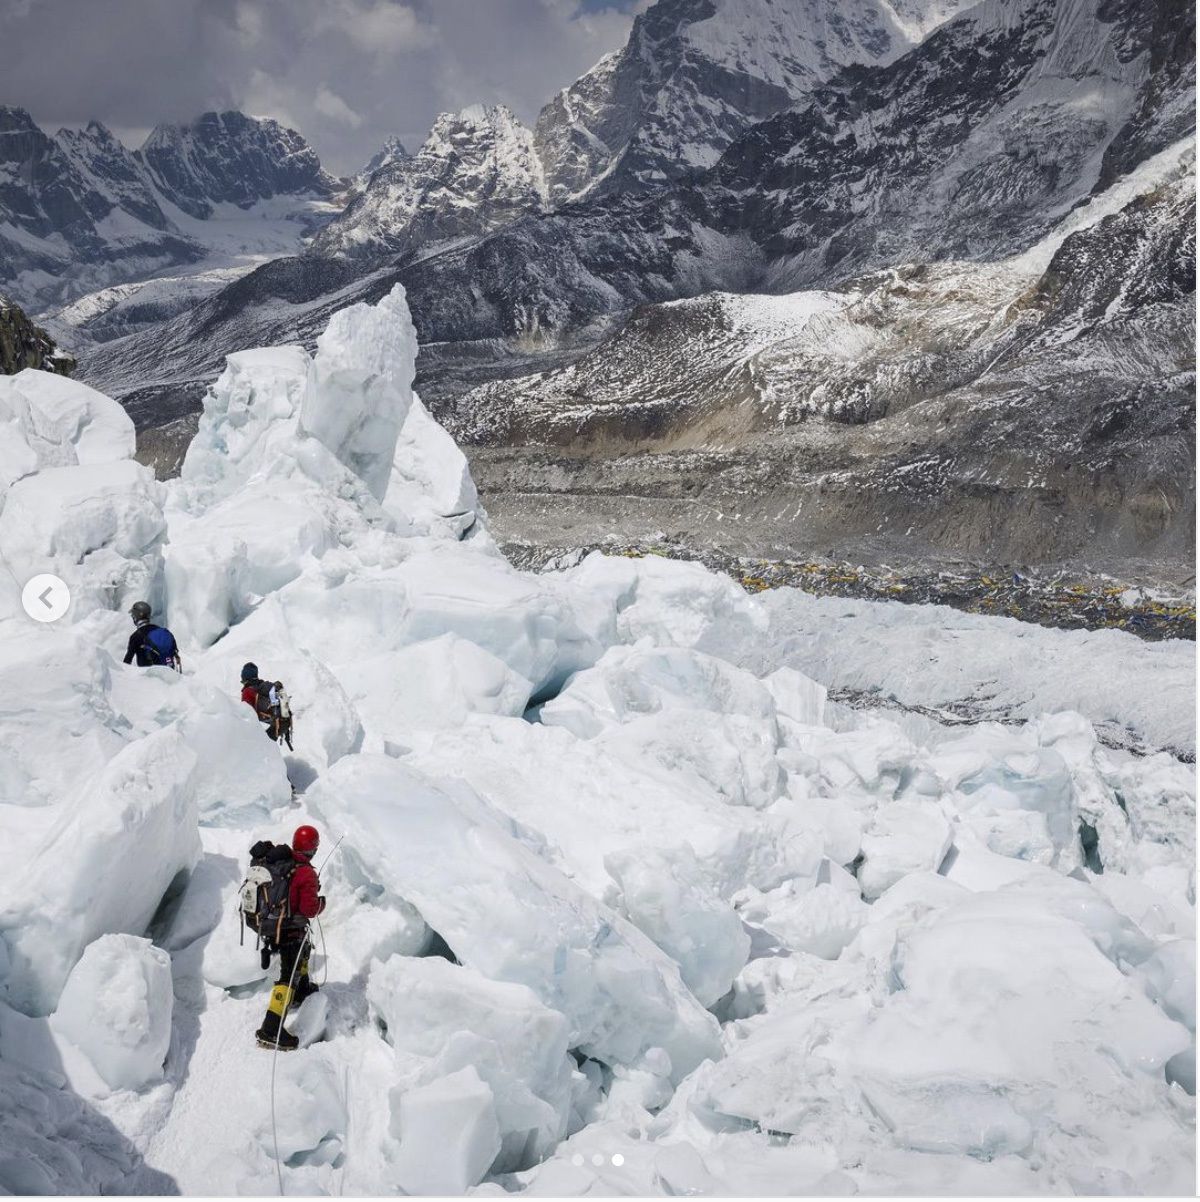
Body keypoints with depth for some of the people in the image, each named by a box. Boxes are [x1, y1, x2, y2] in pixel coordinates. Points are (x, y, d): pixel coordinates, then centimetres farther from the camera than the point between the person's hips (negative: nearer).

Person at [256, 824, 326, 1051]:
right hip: (292, 929, -8)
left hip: (271, 923, 8)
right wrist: (322, 902, -4)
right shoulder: (306, 873, -26)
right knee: (289, 974, -4)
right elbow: (310, 909, -26)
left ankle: (302, 989, 55)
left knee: (303, 950, 33)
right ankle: (270, 1031, -8)